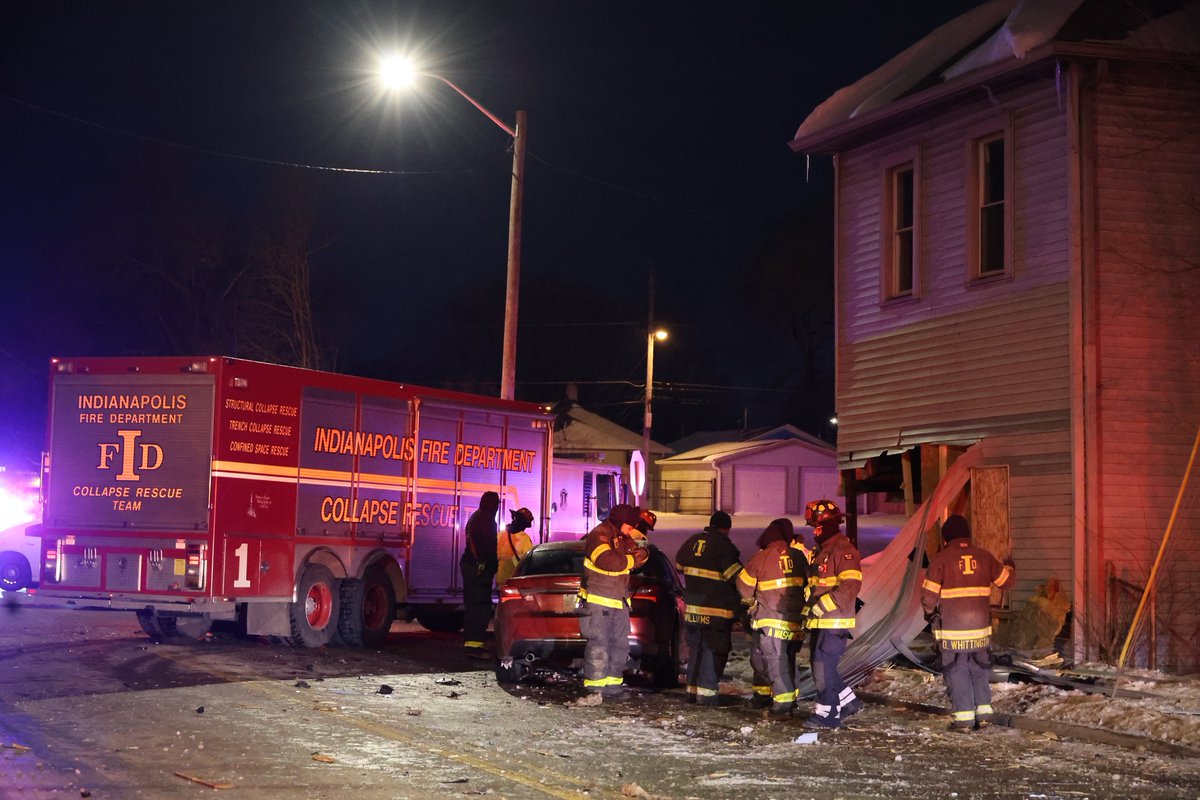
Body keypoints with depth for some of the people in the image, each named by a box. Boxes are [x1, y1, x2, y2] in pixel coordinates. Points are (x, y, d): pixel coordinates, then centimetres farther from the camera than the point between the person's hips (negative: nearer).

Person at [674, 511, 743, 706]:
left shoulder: (692, 542, 8)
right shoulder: (724, 546, -13)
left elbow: (679, 565, 24)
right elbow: (736, 576, -14)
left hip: (691, 607, 7)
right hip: (716, 610, -7)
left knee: (695, 649, 16)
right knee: (713, 652, -2)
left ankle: (693, 690, 19)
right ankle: (707, 692, -7)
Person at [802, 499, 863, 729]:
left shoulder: (843, 550, -13)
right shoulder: (820, 550, 18)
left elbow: (851, 585, -23)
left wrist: (823, 604, -22)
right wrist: (810, 603, 15)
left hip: (835, 622, -10)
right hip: (819, 621, 10)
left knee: (824, 666, -10)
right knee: (819, 666, 13)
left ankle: (827, 714, -3)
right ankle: (849, 702, 26)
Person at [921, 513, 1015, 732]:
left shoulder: (941, 558, -8)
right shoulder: (983, 556, 3)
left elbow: (929, 594, -8)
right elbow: (1005, 580, 16)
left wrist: (929, 613, 12)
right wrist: (1010, 567, 39)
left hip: (952, 628, -4)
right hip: (980, 626, 4)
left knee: (957, 671, 3)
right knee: (980, 670, 15)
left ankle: (963, 718, 1)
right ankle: (983, 713, 13)